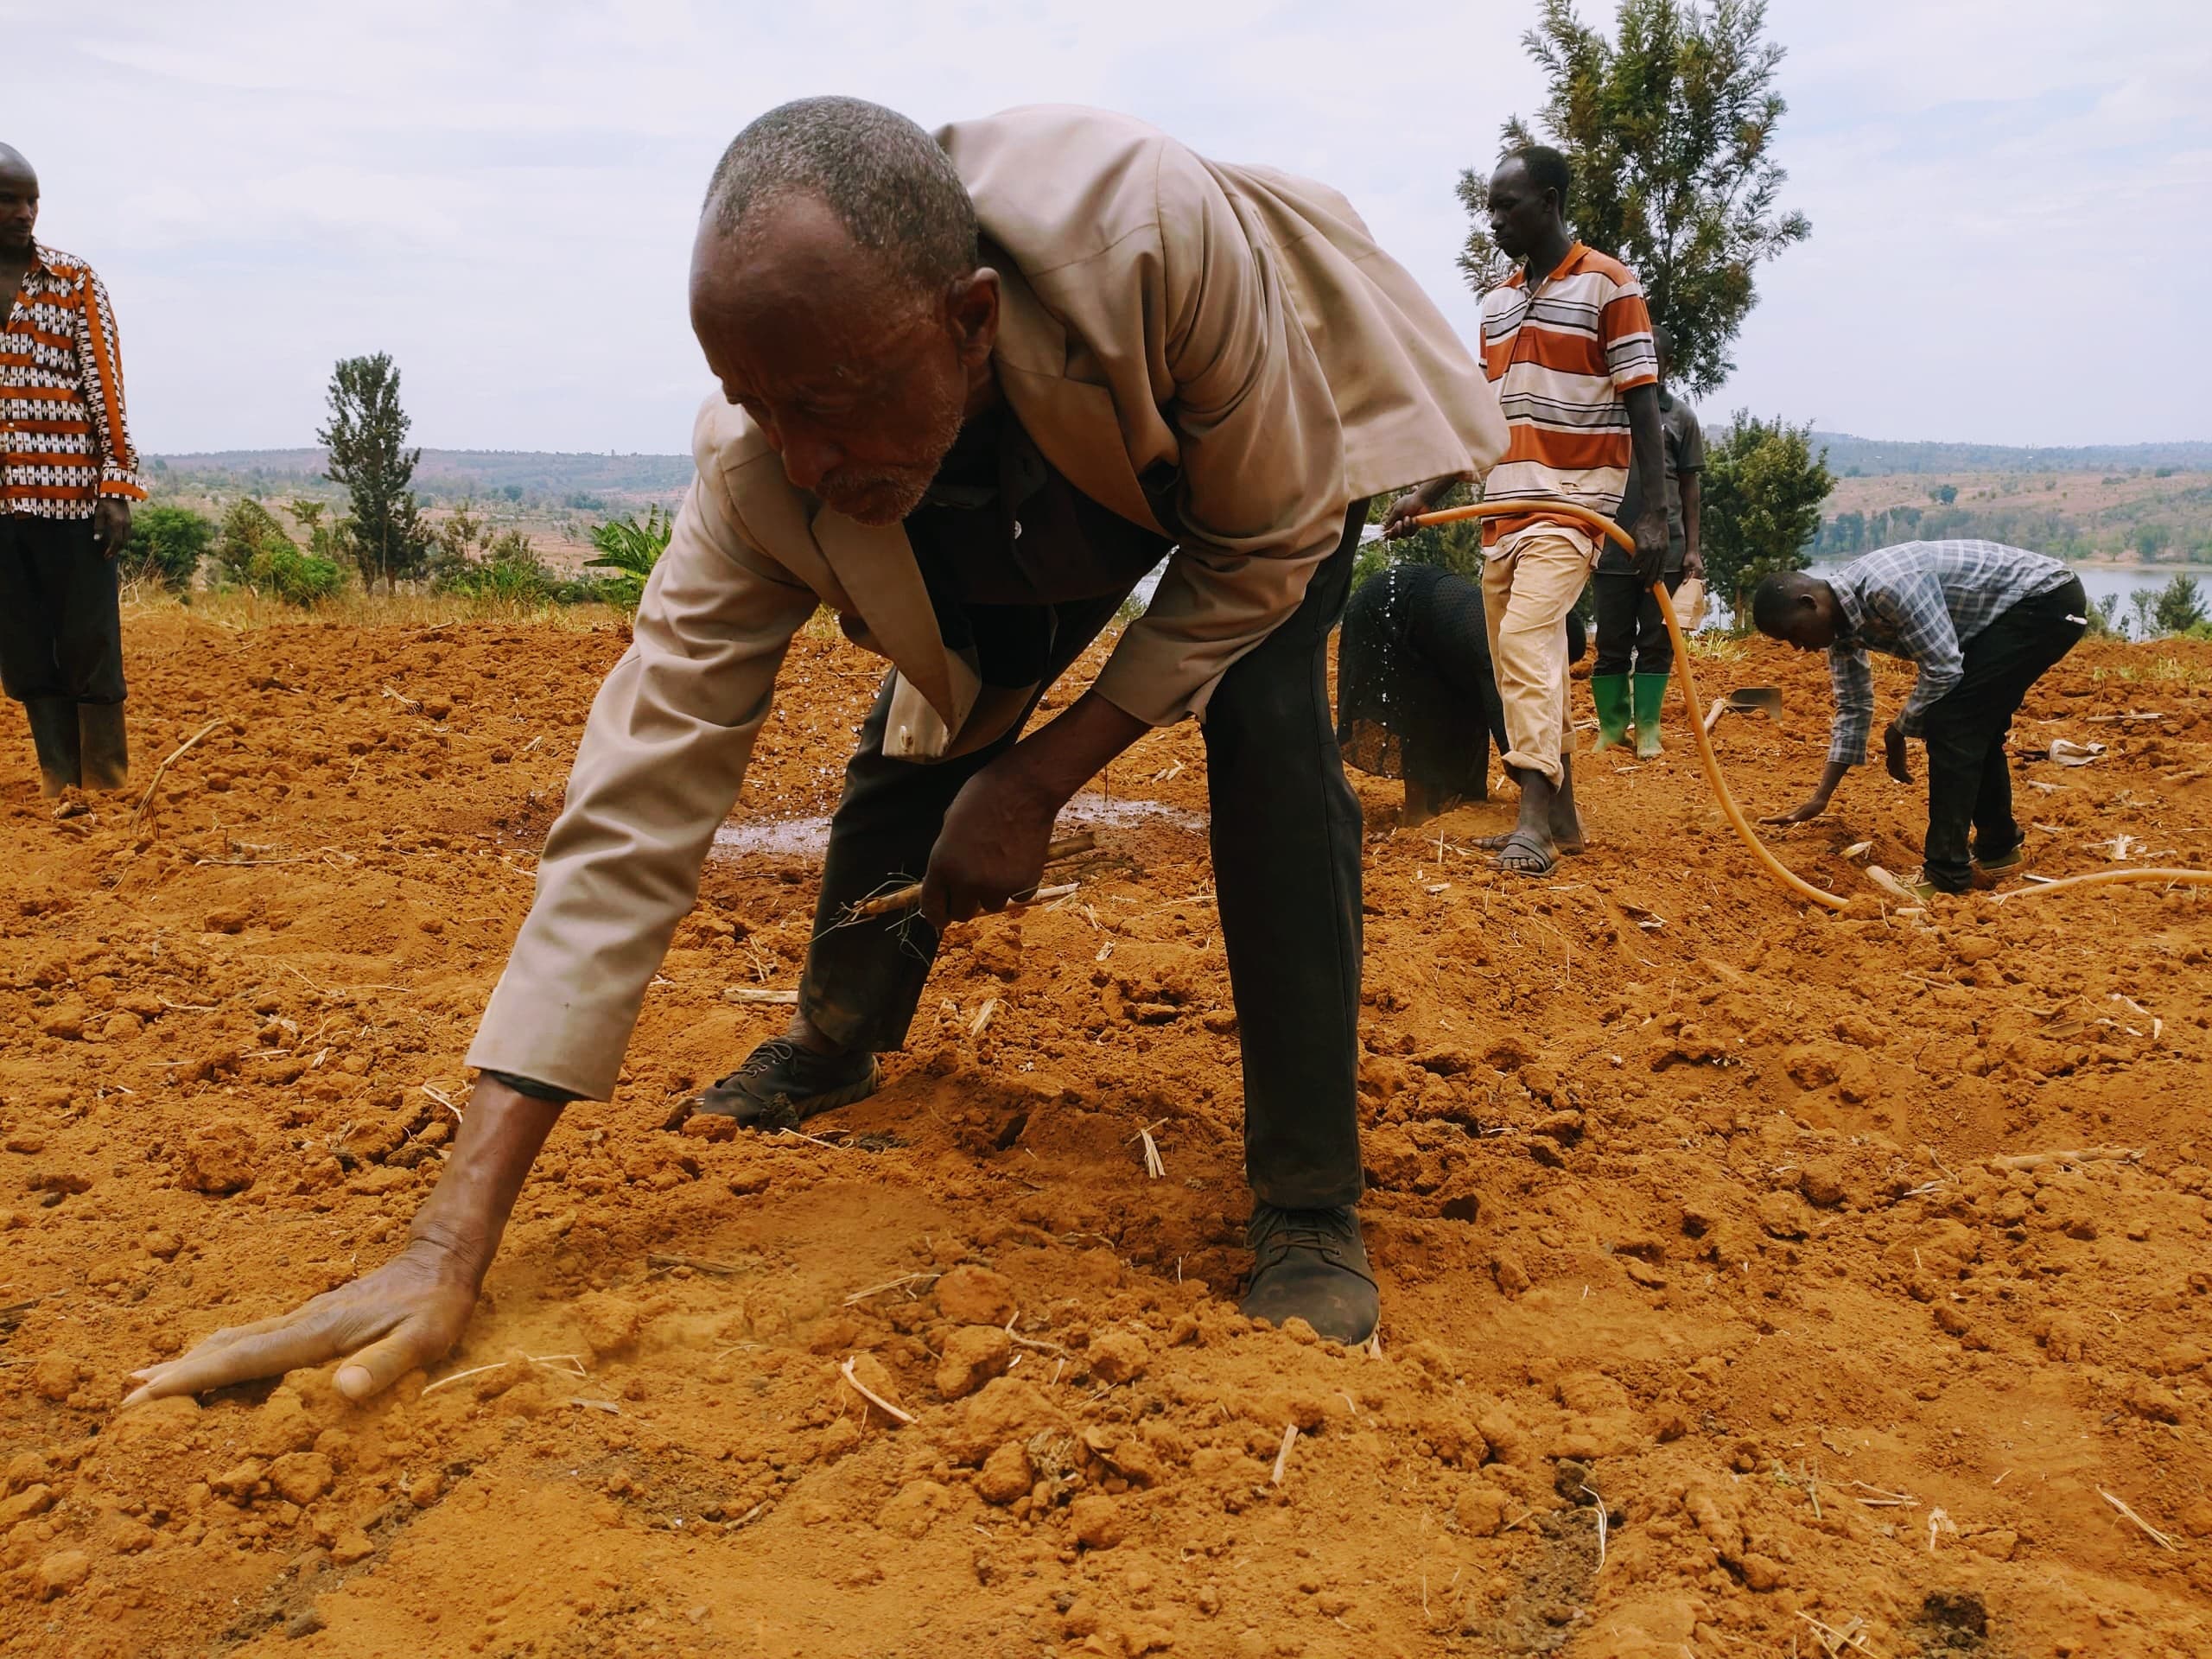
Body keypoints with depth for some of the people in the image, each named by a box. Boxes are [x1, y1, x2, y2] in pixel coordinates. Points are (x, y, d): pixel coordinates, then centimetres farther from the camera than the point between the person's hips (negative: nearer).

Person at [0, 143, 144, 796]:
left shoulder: (75, 281, 2)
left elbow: (106, 388, -1)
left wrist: (117, 488, -8)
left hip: (71, 491, -3)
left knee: (89, 643, -2)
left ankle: (106, 788, 7)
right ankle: (61, 786, 13)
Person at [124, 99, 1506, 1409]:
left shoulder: (1161, 235, -44)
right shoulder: (761, 473, -33)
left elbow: (1264, 551, -27)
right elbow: (633, 814, -33)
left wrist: (1042, 776, -31)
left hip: (1264, 451, -3)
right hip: (1025, 528, 3)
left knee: (1263, 720, -27)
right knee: (916, 744, -5)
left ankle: (1313, 1212, -16)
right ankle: (838, 1049, 27)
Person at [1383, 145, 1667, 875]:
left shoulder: (1608, 286, -4)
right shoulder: (1496, 303, 16)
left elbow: (1643, 404, -8)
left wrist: (1653, 514, -14)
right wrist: (1427, 495, 10)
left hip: (1572, 502, -7)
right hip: (1503, 507, 7)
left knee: (1526, 637, -23)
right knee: (1518, 664, 7)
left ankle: (1535, 819, -25)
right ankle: (1561, 816, 16)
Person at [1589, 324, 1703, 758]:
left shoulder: (1681, 416, 6)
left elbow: (1689, 486, 8)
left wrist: (1693, 547, 2)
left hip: (1666, 548, 0)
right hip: (1611, 547, 0)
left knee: (1656, 642, 5)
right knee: (1611, 643, 4)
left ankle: (1648, 728, 12)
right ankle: (1611, 724, 13)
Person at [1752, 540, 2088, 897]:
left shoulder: (1888, 585, -30)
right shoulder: (1840, 621, 0)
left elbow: (1943, 670, -26)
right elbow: (1853, 708, 10)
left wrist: (1897, 734, -9)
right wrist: (1820, 799, 8)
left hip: (2049, 599, -9)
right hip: (2010, 613, 9)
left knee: (1949, 721, -15)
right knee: (1973, 725, 15)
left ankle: (1946, 875, -13)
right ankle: (1998, 848, 31)